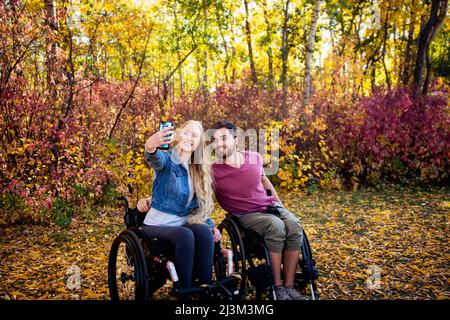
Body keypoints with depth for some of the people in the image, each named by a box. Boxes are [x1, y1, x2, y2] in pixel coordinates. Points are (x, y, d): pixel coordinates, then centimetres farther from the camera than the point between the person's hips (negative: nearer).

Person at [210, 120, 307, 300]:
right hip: (247, 215, -4)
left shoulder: (255, 158, 1)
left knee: (294, 227, -25)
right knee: (276, 226, -33)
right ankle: (278, 287, -20)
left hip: (271, 206, 4)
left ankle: (289, 287, -18)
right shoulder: (213, 171, -14)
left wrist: (280, 203, 18)